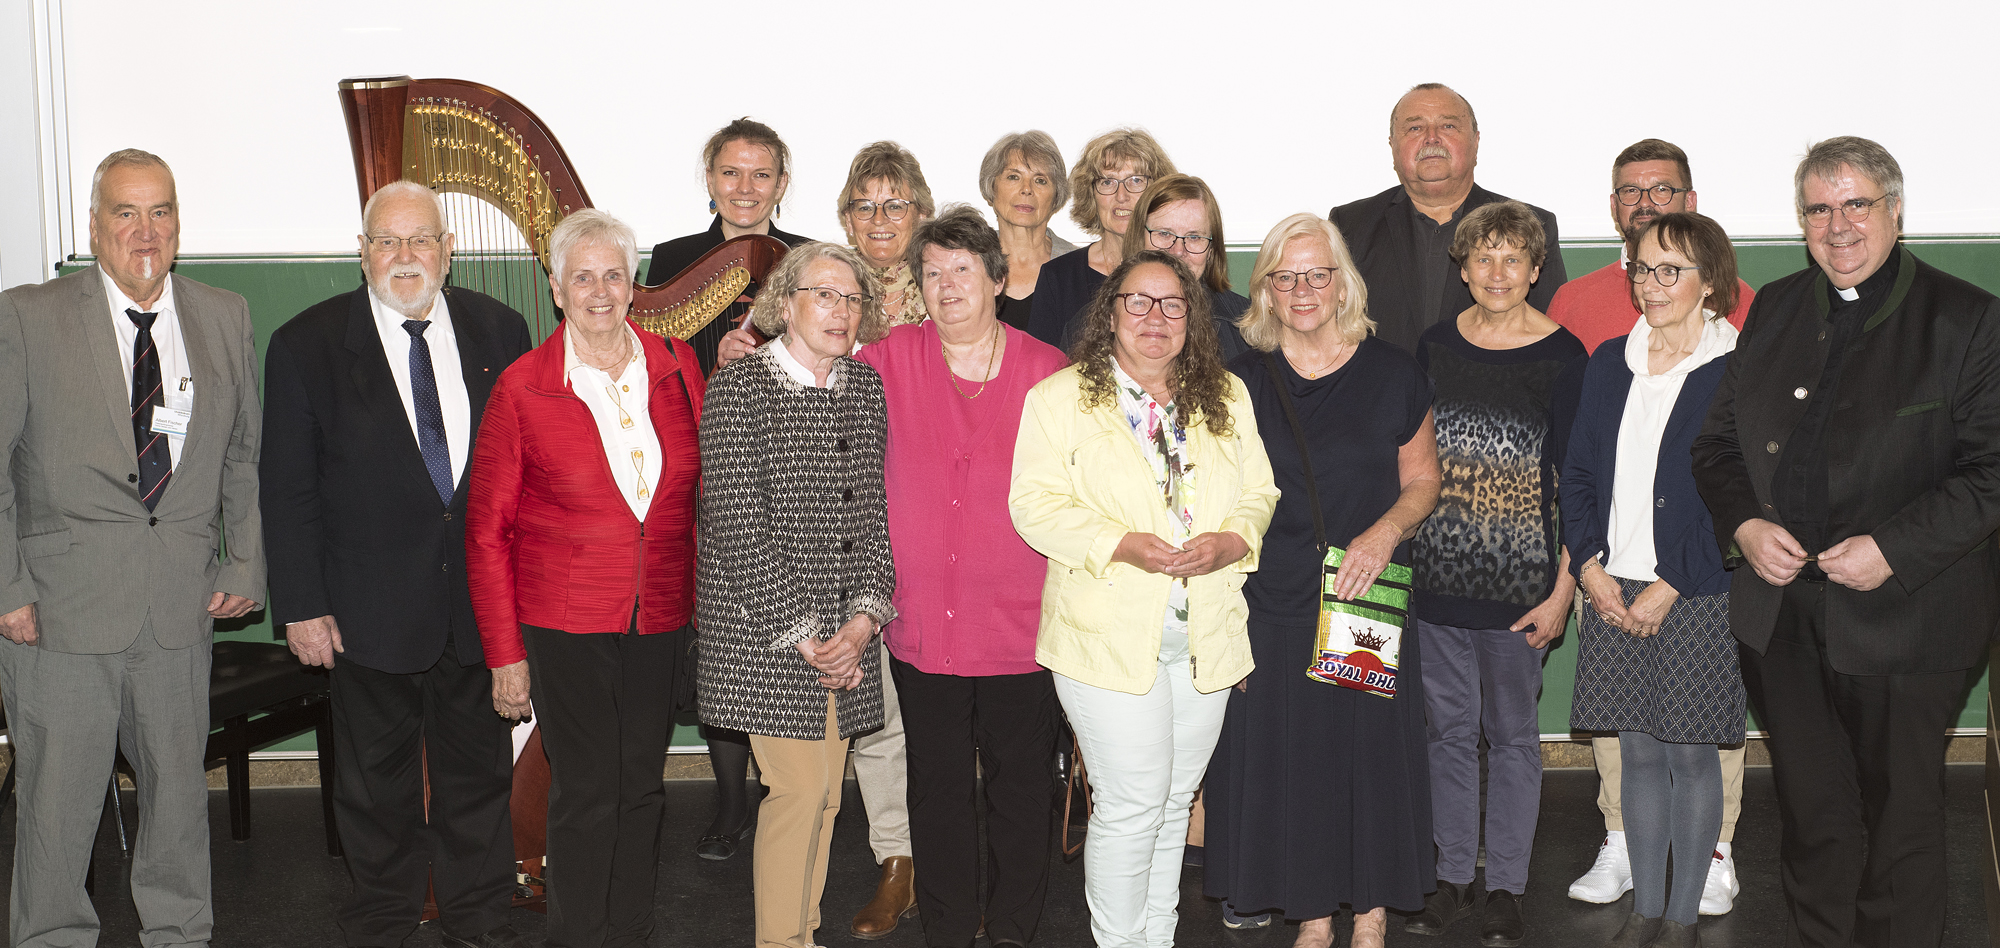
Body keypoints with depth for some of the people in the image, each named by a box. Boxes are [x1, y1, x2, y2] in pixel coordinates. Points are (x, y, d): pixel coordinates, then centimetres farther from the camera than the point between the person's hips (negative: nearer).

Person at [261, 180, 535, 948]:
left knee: (481, 769, 13)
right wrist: (301, 604, -8)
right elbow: (287, 488, -3)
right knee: (377, 782, 12)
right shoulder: (307, 344, -4)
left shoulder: (499, 330, 2)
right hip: (371, 608, -2)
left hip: (484, 601, 2)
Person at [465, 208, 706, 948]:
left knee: (641, 787, 11)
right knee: (587, 792, 1)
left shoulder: (677, 366, 3)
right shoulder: (522, 387, -6)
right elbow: (487, 532, -2)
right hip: (565, 623, -3)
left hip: (661, 620, 3)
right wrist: (505, 652, -5)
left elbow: (706, 489, 10)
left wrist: (706, 606, 3)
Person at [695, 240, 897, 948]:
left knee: (825, 792, 9)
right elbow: (737, 524, -13)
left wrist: (865, 616, -5)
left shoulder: (864, 387, 8)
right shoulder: (739, 385, -8)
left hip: (848, 631, 5)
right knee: (799, 789, -6)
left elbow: (873, 509, 8)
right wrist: (801, 634, -14)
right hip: (766, 626, -5)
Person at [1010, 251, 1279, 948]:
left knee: (1174, 800, 15)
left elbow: (1260, 493, 12)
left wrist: (1232, 540, -10)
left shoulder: (1227, 398, 12)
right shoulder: (1060, 397, -1)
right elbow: (1034, 503, -8)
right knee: (1131, 806, -4)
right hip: (1110, 638, -4)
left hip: (1206, 641, 5)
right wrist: (1120, 545, -20)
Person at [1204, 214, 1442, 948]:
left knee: (1371, 751, 4)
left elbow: (1422, 480, 7)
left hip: (1368, 600, -1)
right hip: (1271, 605, 1)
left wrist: (1386, 531, -14)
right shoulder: (1242, 380, 3)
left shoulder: (1390, 374, 0)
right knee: (1283, 757, 6)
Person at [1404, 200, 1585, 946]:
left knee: (1512, 733, 8)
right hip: (1436, 575, 3)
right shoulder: (1435, 347, 4)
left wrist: (1563, 589, -10)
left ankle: (1505, 886, 20)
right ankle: (1453, 876, 24)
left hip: (1517, 581, -3)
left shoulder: (1562, 355, -6)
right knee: (1449, 728, 12)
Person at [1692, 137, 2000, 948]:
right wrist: (1743, 524, -6)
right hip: (1780, 611, 4)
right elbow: (1718, 439, 12)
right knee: (1810, 812, 14)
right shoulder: (1775, 308, 9)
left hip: (1903, 619, -4)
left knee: (1897, 817, 8)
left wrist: (1893, 549, -19)